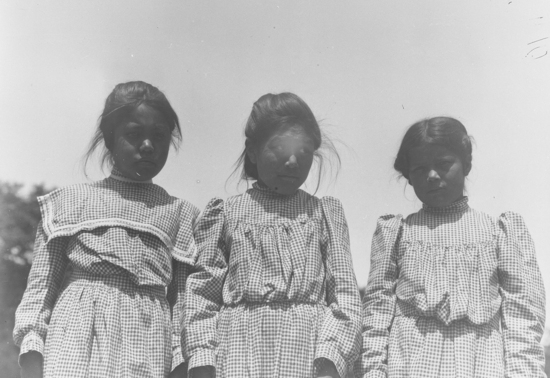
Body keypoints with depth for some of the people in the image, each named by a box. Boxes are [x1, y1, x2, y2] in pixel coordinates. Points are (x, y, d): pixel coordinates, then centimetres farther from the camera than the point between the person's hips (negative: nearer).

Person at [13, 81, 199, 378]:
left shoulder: (180, 213, 15)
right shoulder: (69, 201, 13)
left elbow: (182, 301, 11)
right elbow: (41, 284, 9)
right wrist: (31, 354, -2)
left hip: (146, 354, 1)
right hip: (74, 344, 0)